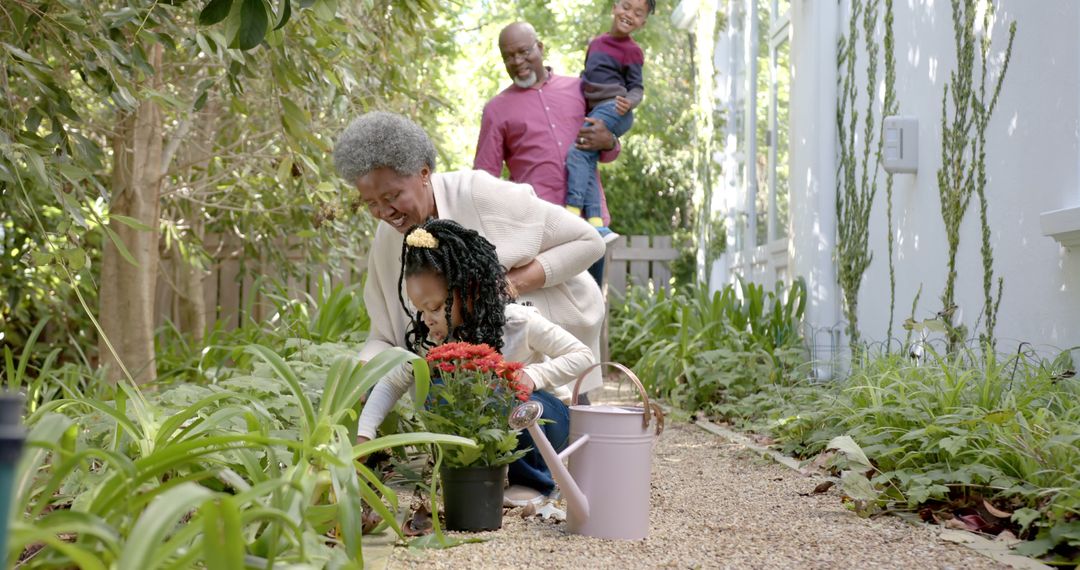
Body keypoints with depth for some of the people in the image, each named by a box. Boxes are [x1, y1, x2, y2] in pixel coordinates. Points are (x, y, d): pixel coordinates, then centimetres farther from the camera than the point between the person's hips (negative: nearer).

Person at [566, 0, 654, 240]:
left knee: (577, 152, -20)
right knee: (587, 162, -7)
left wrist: (629, 102, -23)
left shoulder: (631, 50, -1)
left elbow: (637, 87, -3)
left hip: (612, 110, -7)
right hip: (594, 111, 7)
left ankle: (573, 214, -26)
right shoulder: (596, 42, 20)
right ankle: (597, 225, -15)